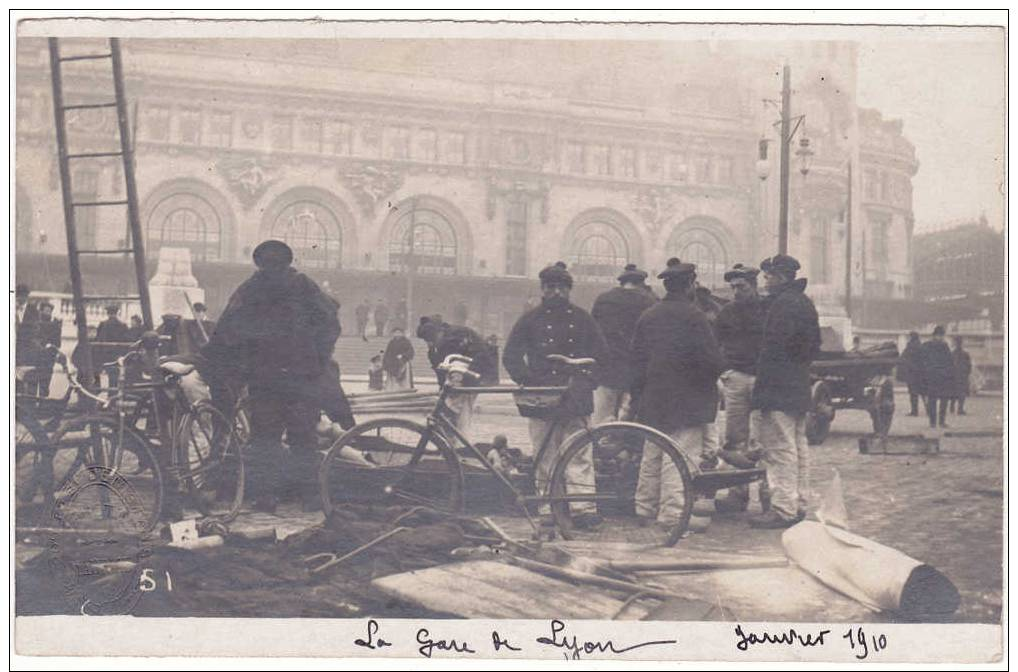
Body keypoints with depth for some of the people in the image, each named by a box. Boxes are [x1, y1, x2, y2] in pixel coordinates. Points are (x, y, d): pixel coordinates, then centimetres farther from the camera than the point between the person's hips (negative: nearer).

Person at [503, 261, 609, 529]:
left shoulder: (582, 319, 12)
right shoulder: (530, 319, 8)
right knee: (545, 459, 1)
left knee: (580, 456, -5)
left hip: (576, 401, 1)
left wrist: (585, 383, 5)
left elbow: (601, 354, 17)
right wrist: (528, 382, -4)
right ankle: (548, 511, 5)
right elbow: (511, 356, 8)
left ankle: (584, 507, -6)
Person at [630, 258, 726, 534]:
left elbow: (636, 358, 10)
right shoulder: (692, 315, -12)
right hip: (686, 400, -7)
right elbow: (712, 359, -16)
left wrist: (639, 394, 17)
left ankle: (646, 509, 21)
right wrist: (717, 368, 6)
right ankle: (673, 515, -6)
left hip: (652, 399, 7)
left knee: (651, 458, 14)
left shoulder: (647, 316, 8)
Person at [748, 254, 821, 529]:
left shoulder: (784, 303, -16)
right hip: (800, 389, 11)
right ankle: (799, 504, 22)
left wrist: (761, 387, -17)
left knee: (780, 448, -9)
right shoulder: (804, 302, 16)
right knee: (798, 446, 15)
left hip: (779, 390, -11)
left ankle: (783, 509, -8)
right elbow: (814, 346, 22)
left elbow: (773, 348, -20)